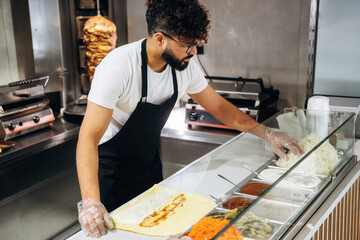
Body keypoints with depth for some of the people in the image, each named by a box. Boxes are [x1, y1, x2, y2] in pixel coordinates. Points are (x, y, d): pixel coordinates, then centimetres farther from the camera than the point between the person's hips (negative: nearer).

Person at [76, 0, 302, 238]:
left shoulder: (186, 67, -11)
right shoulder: (119, 67, -31)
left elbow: (219, 106, 3)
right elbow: (89, 136, -36)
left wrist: (266, 133, -4)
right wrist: (91, 202, -46)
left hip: (150, 165, 6)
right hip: (112, 171, -6)